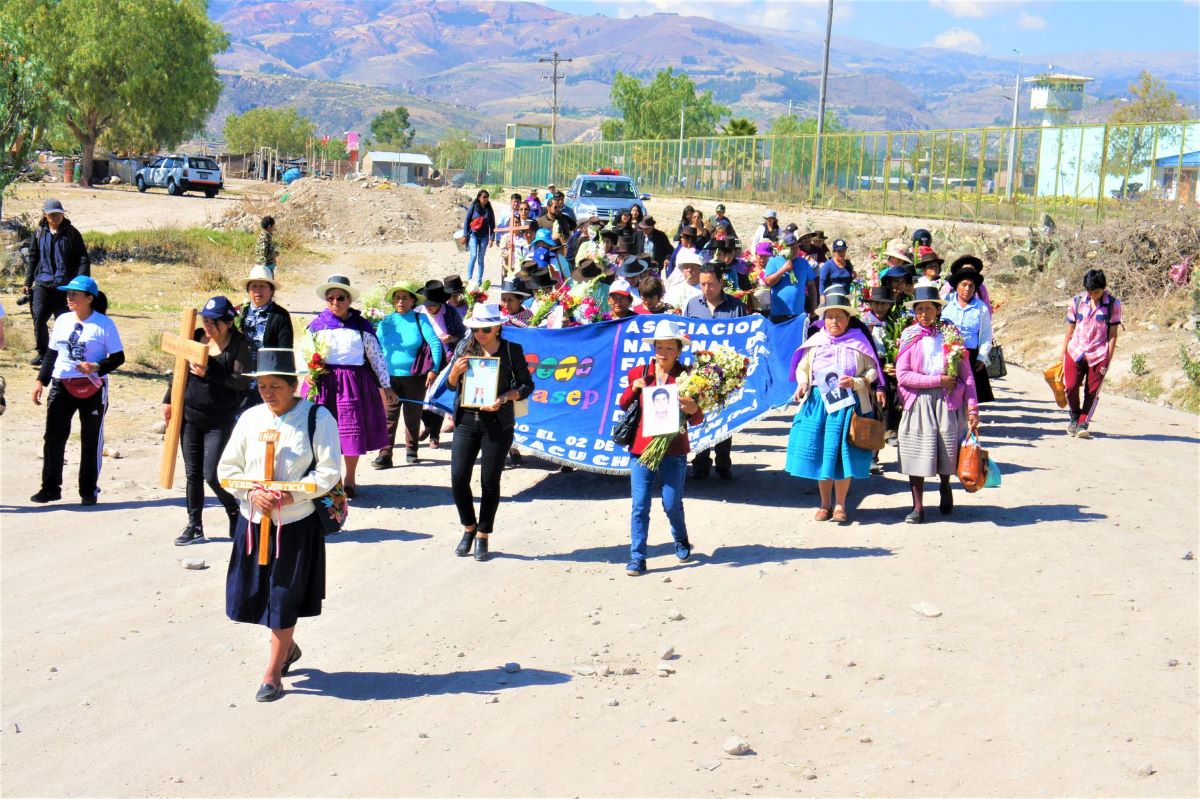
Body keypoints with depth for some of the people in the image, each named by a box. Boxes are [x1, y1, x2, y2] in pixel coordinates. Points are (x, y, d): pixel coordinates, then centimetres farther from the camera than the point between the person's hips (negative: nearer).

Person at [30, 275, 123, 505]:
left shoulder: (104, 324, -6)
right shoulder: (62, 321, 9)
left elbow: (118, 357, -6)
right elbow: (51, 353, 16)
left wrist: (97, 367, -22)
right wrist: (41, 380, 8)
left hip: (92, 388, -4)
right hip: (61, 385, 4)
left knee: (91, 440, 5)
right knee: (53, 437, 1)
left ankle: (89, 490, 14)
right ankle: (50, 488, 9)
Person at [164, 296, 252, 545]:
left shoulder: (238, 344, -10)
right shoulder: (196, 338, 4)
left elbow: (244, 380, -19)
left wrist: (208, 374, -23)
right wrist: (168, 399, 14)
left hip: (221, 420, -5)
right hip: (190, 415, 5)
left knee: (212, 475, -7)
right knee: (193, 474, 8)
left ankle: (236, 515, 18)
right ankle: (194, 526, 17)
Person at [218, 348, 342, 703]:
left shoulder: (317, 418, -8)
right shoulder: (250, 418, 3)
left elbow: (329, 472, -10)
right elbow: (227, 467, 7)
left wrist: (291, 495, -20)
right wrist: (252, 493, -11)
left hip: (296, 524, -4)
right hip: (253, 522, 4)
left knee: (285, 600, 2)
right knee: (256, 595, 13)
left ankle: (272, 675, 15)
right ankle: (287, 647, 40)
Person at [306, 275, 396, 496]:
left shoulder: (362, 326, 4)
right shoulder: (317, 326, 6)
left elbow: (376, 356, 7)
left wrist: (386, 385, 7)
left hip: (355, 383, 0)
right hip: (325, 383, 0)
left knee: (353, 431, 0)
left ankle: (350, 480, 16)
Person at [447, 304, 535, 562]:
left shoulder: (511, 350, -1)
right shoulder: (465, 347, 6)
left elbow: (526, 385, 3)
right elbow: (451, 384, 13)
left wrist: (504, 398, -14)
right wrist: (456, 371, -10)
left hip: (497, 422, -2)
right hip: (466, 420, 2)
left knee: (490, 481, 3)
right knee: (458, 478, -4)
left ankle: (483, 536, 18)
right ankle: (469, 528, 20)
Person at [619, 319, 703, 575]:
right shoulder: (639, 373, 6)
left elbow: (697, 419, -3)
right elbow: (623, 405, 14)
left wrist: (693, 410, -27)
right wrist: (634, 387, -5)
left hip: (674, 451, -2)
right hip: (641, 448, 2)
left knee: (672, 504, 4)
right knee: (640, 506, -3)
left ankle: (681, 541, 34)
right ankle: (637, 559, 2)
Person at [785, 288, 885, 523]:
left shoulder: (858, 344, -2)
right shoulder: (815, 342, 6)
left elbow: (872, 372, 0)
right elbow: (802, 368, 15)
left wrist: (856, 383, -17)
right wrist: (802, 383, -4)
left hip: (848, 404, -3)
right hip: (818, 403, 3)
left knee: (843, 455, 0)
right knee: (820, 454, 6)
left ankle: (840, 505, 13)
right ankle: (825, 504, 20)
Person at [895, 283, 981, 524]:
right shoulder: (910, 337, 3)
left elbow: (966, 375, 3)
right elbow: (902, 375, -7)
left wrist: (972, 408, -4)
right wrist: (938, 381, -10)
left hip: (948, 403, 1)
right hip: (918, 403, -1)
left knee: (947, 449, 3)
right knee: (918, 454, -3)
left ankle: (945, 488, 35)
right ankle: (918, 508, 5)